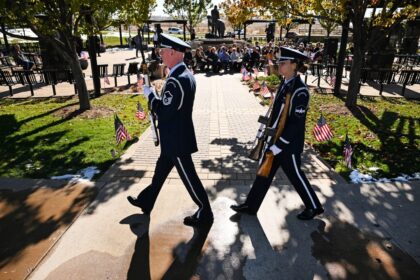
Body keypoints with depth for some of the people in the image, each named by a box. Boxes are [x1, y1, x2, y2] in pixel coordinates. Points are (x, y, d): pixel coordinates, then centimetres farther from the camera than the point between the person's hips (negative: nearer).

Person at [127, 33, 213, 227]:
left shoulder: (176, 81, -26)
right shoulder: (185, 74, 7)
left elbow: (163, 112, -23)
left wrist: (150, 94, -10)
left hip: (176, 139, -10)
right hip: (176, 136, 10)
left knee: (188, 176, 4)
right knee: (161, 169, 23)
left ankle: (205, 213, 23)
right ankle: (146, 201, 43)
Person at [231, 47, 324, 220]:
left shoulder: (300, 91, -21)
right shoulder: (285, 84, 5)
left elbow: (297, 124, -23)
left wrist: (279, 145, -22)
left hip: (288, 144, -8)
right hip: (274, 139, 8)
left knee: (295, 176, 10)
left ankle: (314, 207, 34)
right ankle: (251, 206, 28)